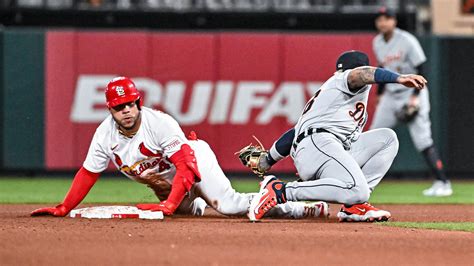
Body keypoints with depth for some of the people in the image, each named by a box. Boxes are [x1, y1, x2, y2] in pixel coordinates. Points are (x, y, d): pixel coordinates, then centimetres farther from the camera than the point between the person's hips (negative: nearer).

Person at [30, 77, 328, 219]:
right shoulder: (105, 134, -13)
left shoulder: (161, 123, -30)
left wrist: (171, 203, -44)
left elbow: (186, 164, -34)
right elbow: (88, 174, -5)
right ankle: (197, 202, 49)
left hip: (196, 160, -7)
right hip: (163, 181, 7)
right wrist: (63, 208, -12)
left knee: (228, 204, -25)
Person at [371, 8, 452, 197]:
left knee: (422, 140, -15)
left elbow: (420, 70, -15)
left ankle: (443, 183, -15)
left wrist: (415, 97, -21)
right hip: (390, 95, 7)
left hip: (412, 94, -7)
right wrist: (380, 93, 19)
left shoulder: (407, 41, -15)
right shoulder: (377, 43, 5)